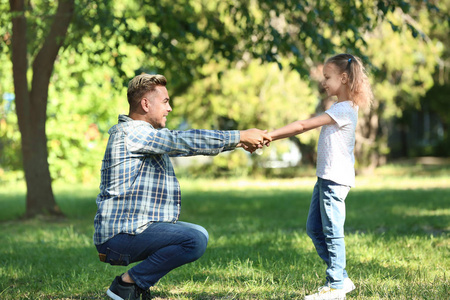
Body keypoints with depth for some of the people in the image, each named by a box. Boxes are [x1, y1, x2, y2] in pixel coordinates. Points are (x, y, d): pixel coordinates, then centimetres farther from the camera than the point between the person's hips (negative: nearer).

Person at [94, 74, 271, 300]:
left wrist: (238, 143, 17)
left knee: (198, 233, 24)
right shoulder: (131, 132, -13)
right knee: (194, 241, -25)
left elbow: (186, 143, 23)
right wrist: (240, 136, -14)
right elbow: (186, 141, -19)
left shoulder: (147, 134, 20)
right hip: (122, 236, -11)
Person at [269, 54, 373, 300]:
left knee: (332, 232, -5)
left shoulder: (345, 109, -15)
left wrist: (270, 134, -17)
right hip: (325, 177, 10)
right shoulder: (337, 109, 18)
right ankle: (341, 278, 19)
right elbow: (305, 127, 16)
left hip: (336, 178, -10)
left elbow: (304, 125, -18)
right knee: (314, 229, 12)